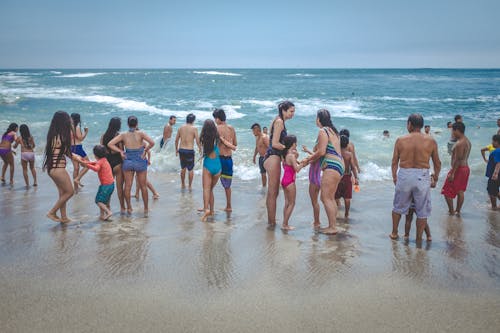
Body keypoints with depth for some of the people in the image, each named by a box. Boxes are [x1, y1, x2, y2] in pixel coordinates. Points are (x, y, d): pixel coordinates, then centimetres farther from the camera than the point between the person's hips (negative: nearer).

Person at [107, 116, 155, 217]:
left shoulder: (123, 135, -3)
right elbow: (152, 142, -22)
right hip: (140, 162, -1)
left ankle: (129, 208, 15)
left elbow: (110, 144, -8)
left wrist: (120, 151, -4)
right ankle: (146, 209, 16)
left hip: (128, 162, 1)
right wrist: (145, 150, -7)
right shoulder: (140, 133, -9)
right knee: (143, 186, 9)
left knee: (128, 186, 12)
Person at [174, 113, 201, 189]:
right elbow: (197, 141, -11)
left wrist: (176, 149, 22)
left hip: (181, 150, 4)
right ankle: (190, 186, 10)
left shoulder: (181, 128, 5)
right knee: (190, 169, 8)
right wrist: (200, 149, 5)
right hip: (190, 151, -4)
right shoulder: (194, 128, -8)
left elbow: (176, 140, 9)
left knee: (183, 168, 19)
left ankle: (183, 184, 29)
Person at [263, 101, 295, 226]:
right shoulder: (279, 122, -12)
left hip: (274, 158, 10)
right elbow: (275, 144, -18)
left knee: (273, 192, 14)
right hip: (273, 158, -10)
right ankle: (272, 221, -2)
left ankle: (271, 220, 21)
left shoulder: (280, 122, 18)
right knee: (273, 192, -6)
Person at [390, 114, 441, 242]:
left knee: (398, 207, 21)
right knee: (422, 211, 13)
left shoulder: (400, 140, -3)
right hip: (422, 177, -1)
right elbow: (437, 163, 4)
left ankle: (394, 233, 33)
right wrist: (435, 178, 19)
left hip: (404, 176, 1)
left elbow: (394, 162, 3)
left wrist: (394, 177, 17)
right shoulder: (431, 141, -2)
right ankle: (419, 239, 20)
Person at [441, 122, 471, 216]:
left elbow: (458, 159, -24)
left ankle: (451, 211, 5)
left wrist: (452, 173, -22)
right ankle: (458, 211, 23)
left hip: (459, 169, -10)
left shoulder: (459, 143, -22)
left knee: (447, 192, 1)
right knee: (460, 191, 16)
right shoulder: (467, 141, 10)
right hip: (466, 168, 10)